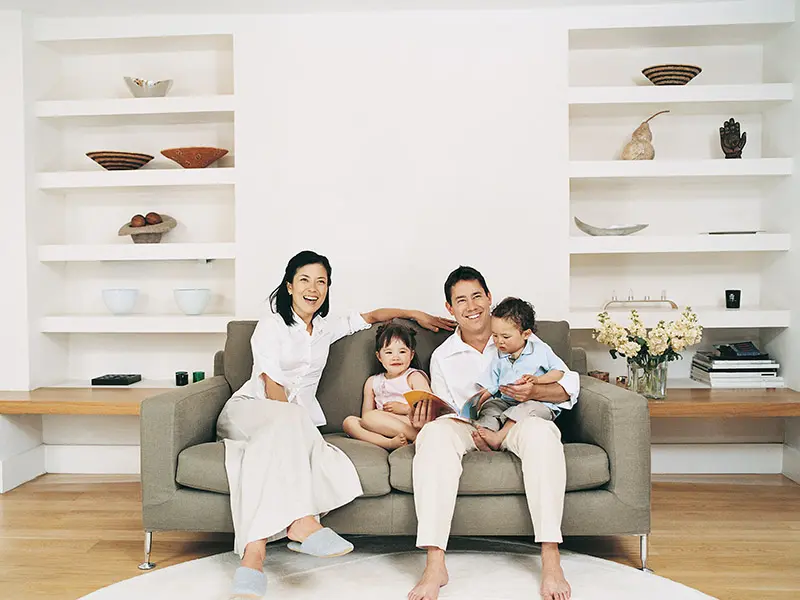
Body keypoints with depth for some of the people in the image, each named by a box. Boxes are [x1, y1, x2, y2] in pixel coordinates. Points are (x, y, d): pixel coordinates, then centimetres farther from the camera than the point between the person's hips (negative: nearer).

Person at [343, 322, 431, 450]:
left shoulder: (414, 377, 8)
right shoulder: (372, 382, 22)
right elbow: (365, 414, 14)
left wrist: (404, 408, -13)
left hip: (410, 423, -6)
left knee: (370, 417, -28)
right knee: (348, 422, -17)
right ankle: (390, 443, -37)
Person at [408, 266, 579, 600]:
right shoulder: (442, 357, 12)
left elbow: (570, 386, 2)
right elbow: (447, 414, 11)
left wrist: (534, 391, -18)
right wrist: (429, 418, -12)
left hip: (517, 422, -1)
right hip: (470, 428, 2)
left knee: (540, 430, -37)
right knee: (435, 432, -32)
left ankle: (551, 559, -35)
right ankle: (435, 564, -38)